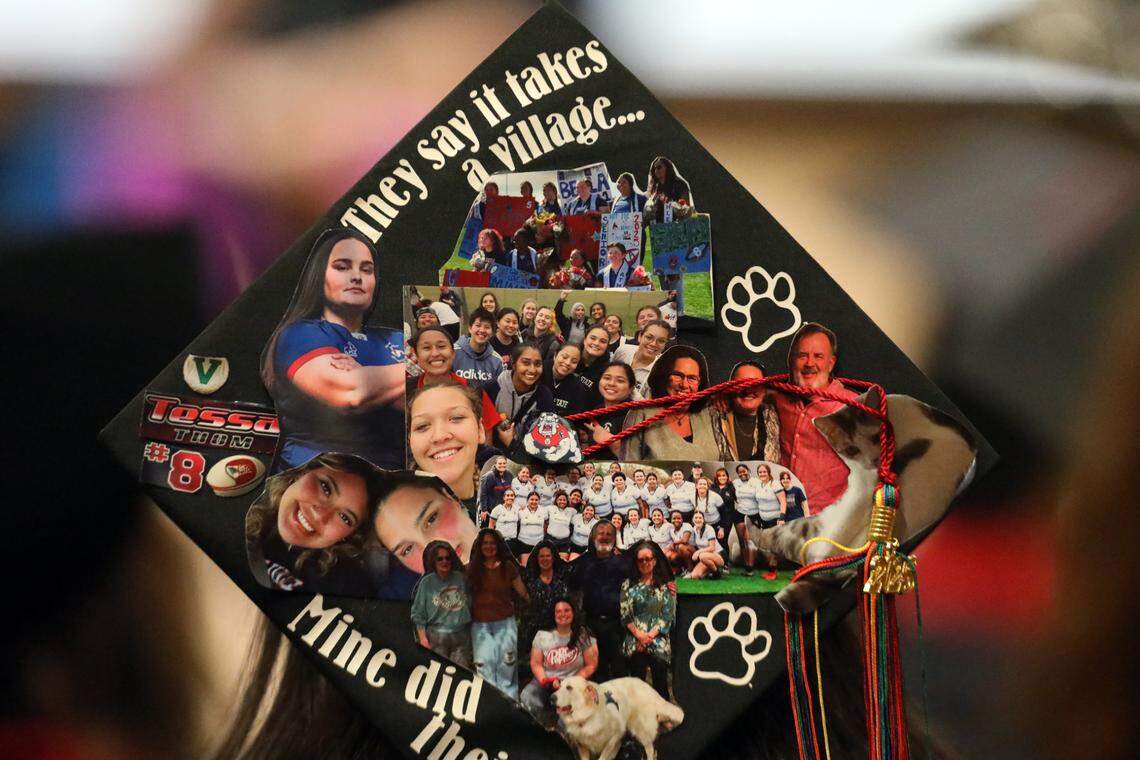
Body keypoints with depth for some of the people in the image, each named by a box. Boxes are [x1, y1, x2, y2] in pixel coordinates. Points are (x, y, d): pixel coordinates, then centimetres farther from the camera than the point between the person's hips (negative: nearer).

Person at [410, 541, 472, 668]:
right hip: (437, 638, -2)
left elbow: (470, 605, 14)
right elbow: (418, 614, 2)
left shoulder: (460, 579, 9)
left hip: (461, 638, 2)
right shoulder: (427, 582, 1)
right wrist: (423, 637, -6)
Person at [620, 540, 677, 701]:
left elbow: (668, 615, 2)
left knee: (660, 685, -9)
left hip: (659, 641, -1)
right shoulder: (628, 584, 12)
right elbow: (625, 615, 5)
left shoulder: (666, 585, 9)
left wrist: (650, 636, -7)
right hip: (635, 643, 1)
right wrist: (639, 635, -8)